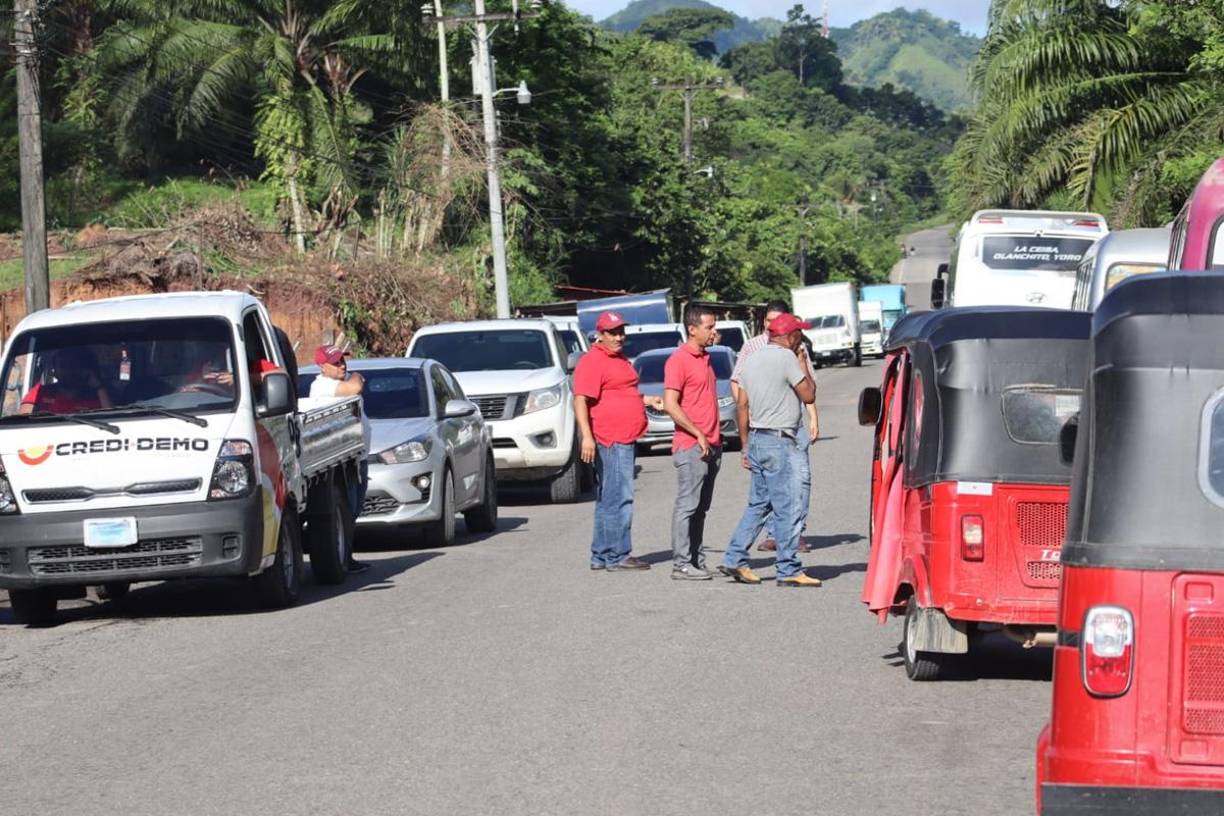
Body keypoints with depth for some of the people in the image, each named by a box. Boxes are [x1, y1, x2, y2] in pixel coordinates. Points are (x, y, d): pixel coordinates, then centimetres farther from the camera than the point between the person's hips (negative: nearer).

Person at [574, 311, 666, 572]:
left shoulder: (619, 360, 20)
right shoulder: (592, 362, -11)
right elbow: (580, 400, -19)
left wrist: (648, 400, 21)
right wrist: (587, 437, -27)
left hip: (624, 440, 10)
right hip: (610, 441, -10)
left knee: (608, 500, 13)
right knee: (619, 498, -10)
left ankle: (601, 556, 18)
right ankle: (618, 556, -8)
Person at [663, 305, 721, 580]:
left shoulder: (704, 359, 17)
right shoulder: (678, 360, -10)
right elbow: (670, 405, -17)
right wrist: (698, 435, -16)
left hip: (710, 446, 9)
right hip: (691, 446, -9)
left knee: (701, 508, 10)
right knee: (687, 505, -8)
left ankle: (697, 561, 14)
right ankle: (681, 564, -7)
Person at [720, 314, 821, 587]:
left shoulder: (753, 361, 14)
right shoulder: (786, 358, -12)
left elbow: (741, 406, 15)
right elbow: (808, 395, -10)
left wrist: (746, 445, 18)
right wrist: (802, 364, 4)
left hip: (756, 440, 9)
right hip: (778, 442, -9)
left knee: (758, 504, 15)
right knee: (787, 508, -4)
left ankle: (734, 559, 12)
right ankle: (789, 570, -2)